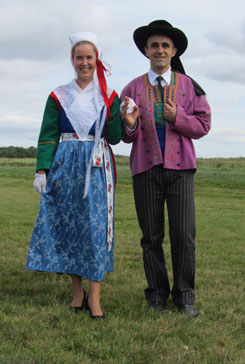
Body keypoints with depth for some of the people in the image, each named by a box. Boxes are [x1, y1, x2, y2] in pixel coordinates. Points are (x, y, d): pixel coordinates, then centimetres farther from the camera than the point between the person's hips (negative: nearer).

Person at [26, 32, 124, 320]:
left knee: (96, 226, -6)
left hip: (97, 167, -1)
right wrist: (42, 170, -5)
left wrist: (120, 117, -15)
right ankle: (77, 291, 16)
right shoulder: (59, 96, 9)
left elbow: (114, 138, 2)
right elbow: (48, 137, 5)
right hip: (66, 166, 1)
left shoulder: (109, 97, 8)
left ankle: (94, 296, -2)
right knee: (67, 225, 2)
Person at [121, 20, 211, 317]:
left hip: (179, 167, -1)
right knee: (151, 236, 5)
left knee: (184, 234, -3)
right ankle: (157, 294, 18)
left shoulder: (189, 86, 8)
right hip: (146, 169, 1)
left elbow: (203, 124, 5)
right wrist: (130, 124, -14)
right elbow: (126, 136, 10)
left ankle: (184, 295, 11)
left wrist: (177, 118, -12)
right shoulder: (133, 89, 9)